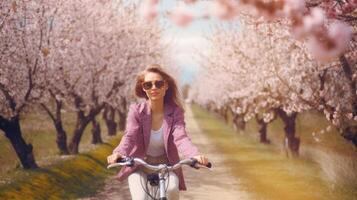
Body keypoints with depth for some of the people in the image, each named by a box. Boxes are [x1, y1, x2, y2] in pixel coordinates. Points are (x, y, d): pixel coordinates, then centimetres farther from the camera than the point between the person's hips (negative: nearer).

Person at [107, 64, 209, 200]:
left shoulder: (175, 111, -10)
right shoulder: (136, 110, -11)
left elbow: (180, 138, -25)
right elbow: (129, 136, -25)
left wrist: (195, 155, -47)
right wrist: (118, 153, -49)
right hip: (140, 167, 0)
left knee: (171, 189, -29)